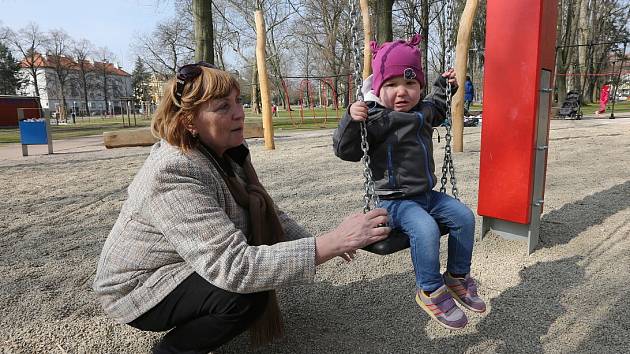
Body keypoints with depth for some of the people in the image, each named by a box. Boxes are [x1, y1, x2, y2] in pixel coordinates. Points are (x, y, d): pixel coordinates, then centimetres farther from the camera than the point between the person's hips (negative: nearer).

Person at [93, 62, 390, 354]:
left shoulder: (229, 153, -6)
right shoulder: (172, 174, -33)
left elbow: (267, 214, 2)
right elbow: (233, 267, -40)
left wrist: (318, 242, -12)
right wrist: (333, 243, -42)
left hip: (190, 265, 8)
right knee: (246, 295, -28)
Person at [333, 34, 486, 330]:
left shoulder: (423, 111, 10)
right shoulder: (374, 120, -15)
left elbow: (436, 109, 37)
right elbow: (345, 150, -17)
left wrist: (444, 85, 27)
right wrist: (351, 120, -31)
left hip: (426, 194, 8)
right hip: (394, 201, -8)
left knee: (463, 216, 0)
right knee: (425, 228, -30)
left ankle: (457, 276, 18)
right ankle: (429, 290, -8)